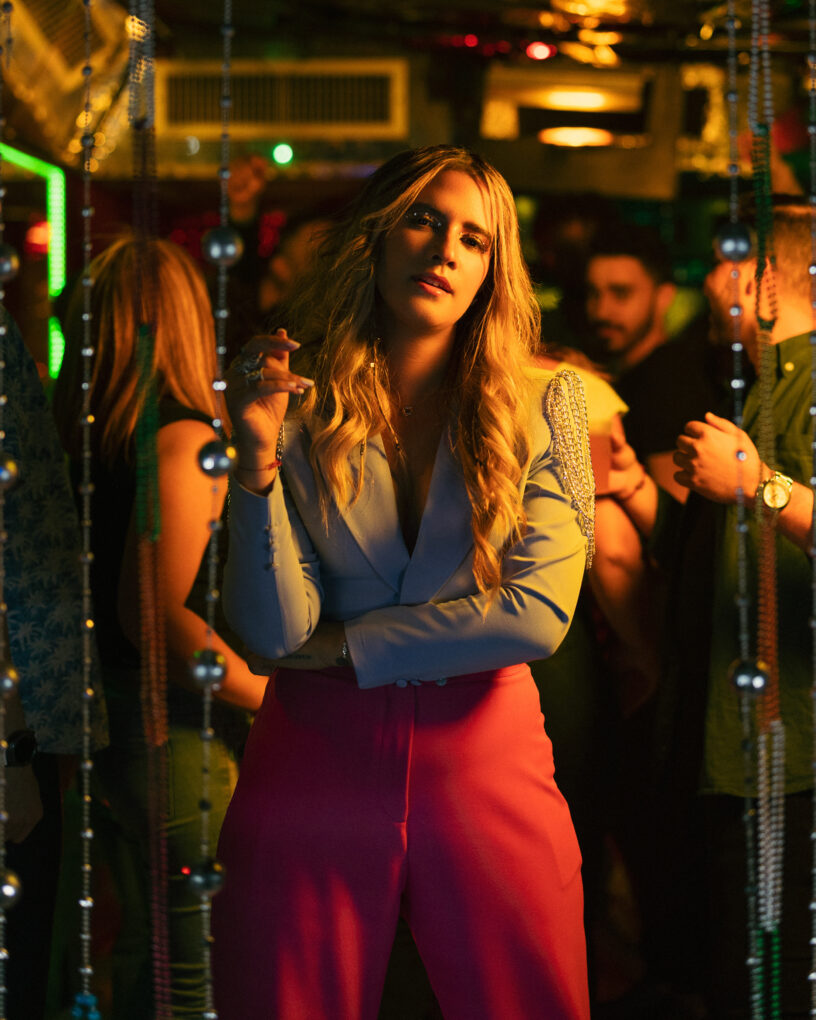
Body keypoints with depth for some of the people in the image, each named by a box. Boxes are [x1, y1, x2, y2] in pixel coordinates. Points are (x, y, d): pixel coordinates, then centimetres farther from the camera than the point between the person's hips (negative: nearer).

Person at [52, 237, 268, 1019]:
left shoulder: (76, 431, 7)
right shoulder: (183, 437, -15)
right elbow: (156, 612, -21)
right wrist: (267, 695, -13)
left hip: (100, 722, 8)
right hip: (174, 732, -8)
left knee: (141, 950, 19)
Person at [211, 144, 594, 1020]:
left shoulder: (543, 410, 1)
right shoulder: (299, 415, 0)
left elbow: (538, 615, -9)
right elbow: (269, 636, -8)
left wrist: (341, 643, -7)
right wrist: (258, 460, -18)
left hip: (486, 760, 1)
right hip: (311, 764, 0)